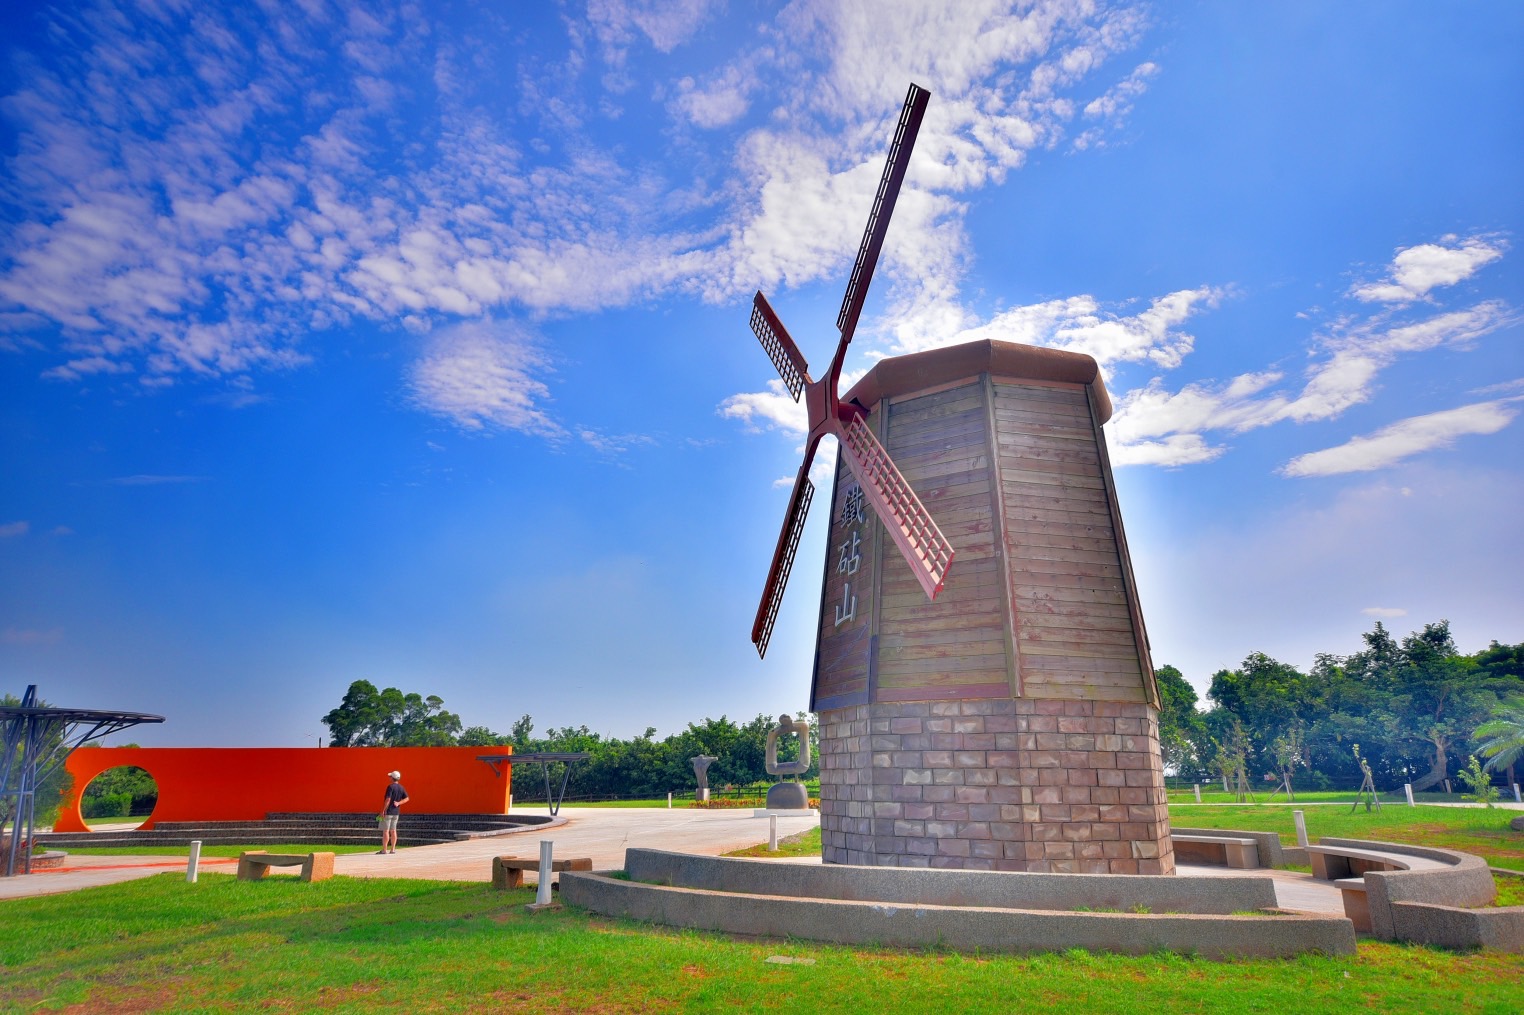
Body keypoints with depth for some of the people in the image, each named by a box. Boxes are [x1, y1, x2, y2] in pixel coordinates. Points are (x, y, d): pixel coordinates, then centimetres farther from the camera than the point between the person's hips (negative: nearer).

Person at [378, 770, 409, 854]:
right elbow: (406, 799, 7)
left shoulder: (390, 786, -13)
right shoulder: (401, 788, 10)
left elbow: (388, 799, -20)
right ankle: (392, 849, 10)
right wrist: (398, 803, -2)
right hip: (396, 812, 7)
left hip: (388, 812, -7)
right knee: (393, 831, 10)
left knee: (385, 831, -3)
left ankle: (384, 849, -2)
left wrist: (383, 810, -16)